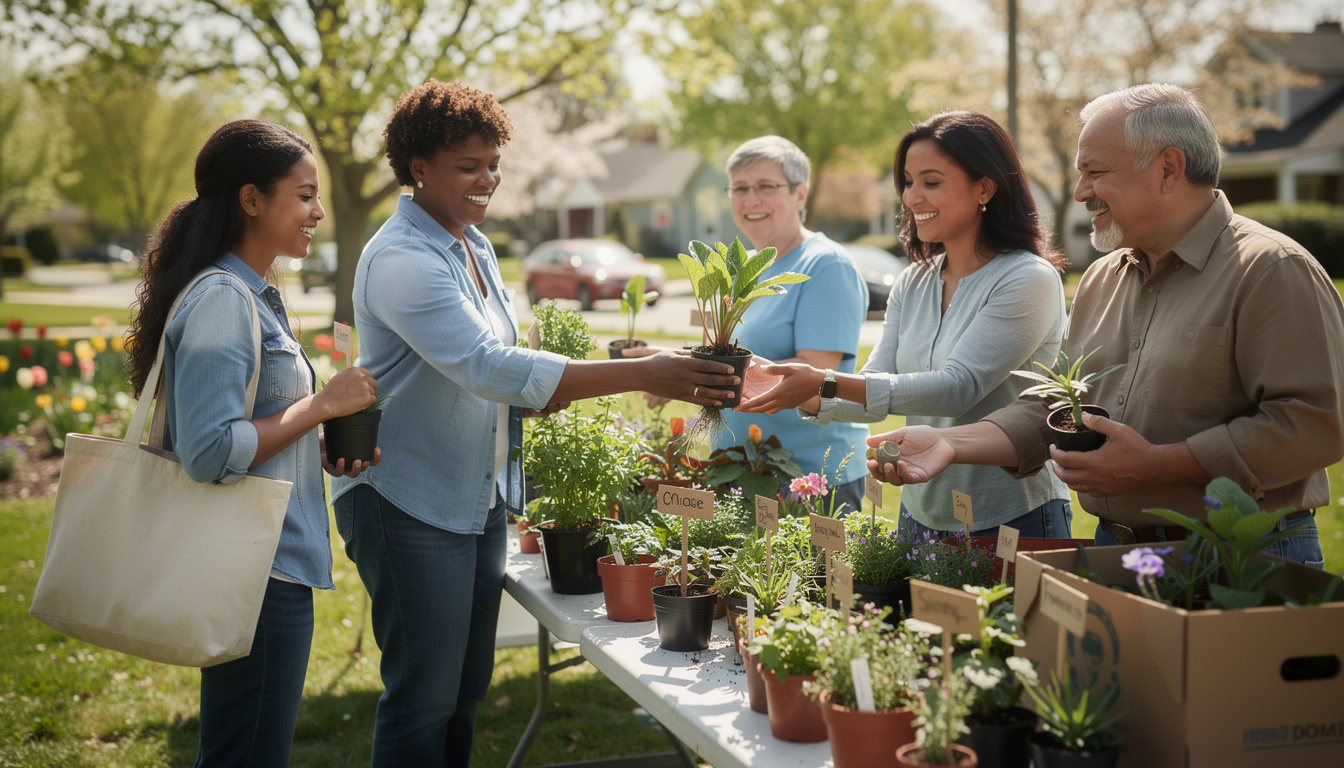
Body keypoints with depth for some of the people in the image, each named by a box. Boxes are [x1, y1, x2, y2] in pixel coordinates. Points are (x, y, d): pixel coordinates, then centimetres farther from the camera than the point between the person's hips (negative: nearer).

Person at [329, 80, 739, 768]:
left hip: (480, 497, 9)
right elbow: (489, 368, -29)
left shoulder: (473, 246, 12)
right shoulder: (401, 259, -18)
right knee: (425, 697, -2)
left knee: (467, 686, 15)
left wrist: (544, 392, -2)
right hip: (408, 500, -9)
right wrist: (642, 374, -32)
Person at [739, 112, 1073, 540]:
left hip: (1013, 521, -6)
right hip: (922, 516, 6)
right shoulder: (912, 285, 8)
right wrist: (806, 396, -17)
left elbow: (958, 388, -24)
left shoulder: (1030, 281, -15)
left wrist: (825, 383, -29)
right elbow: (877, 392, 3)